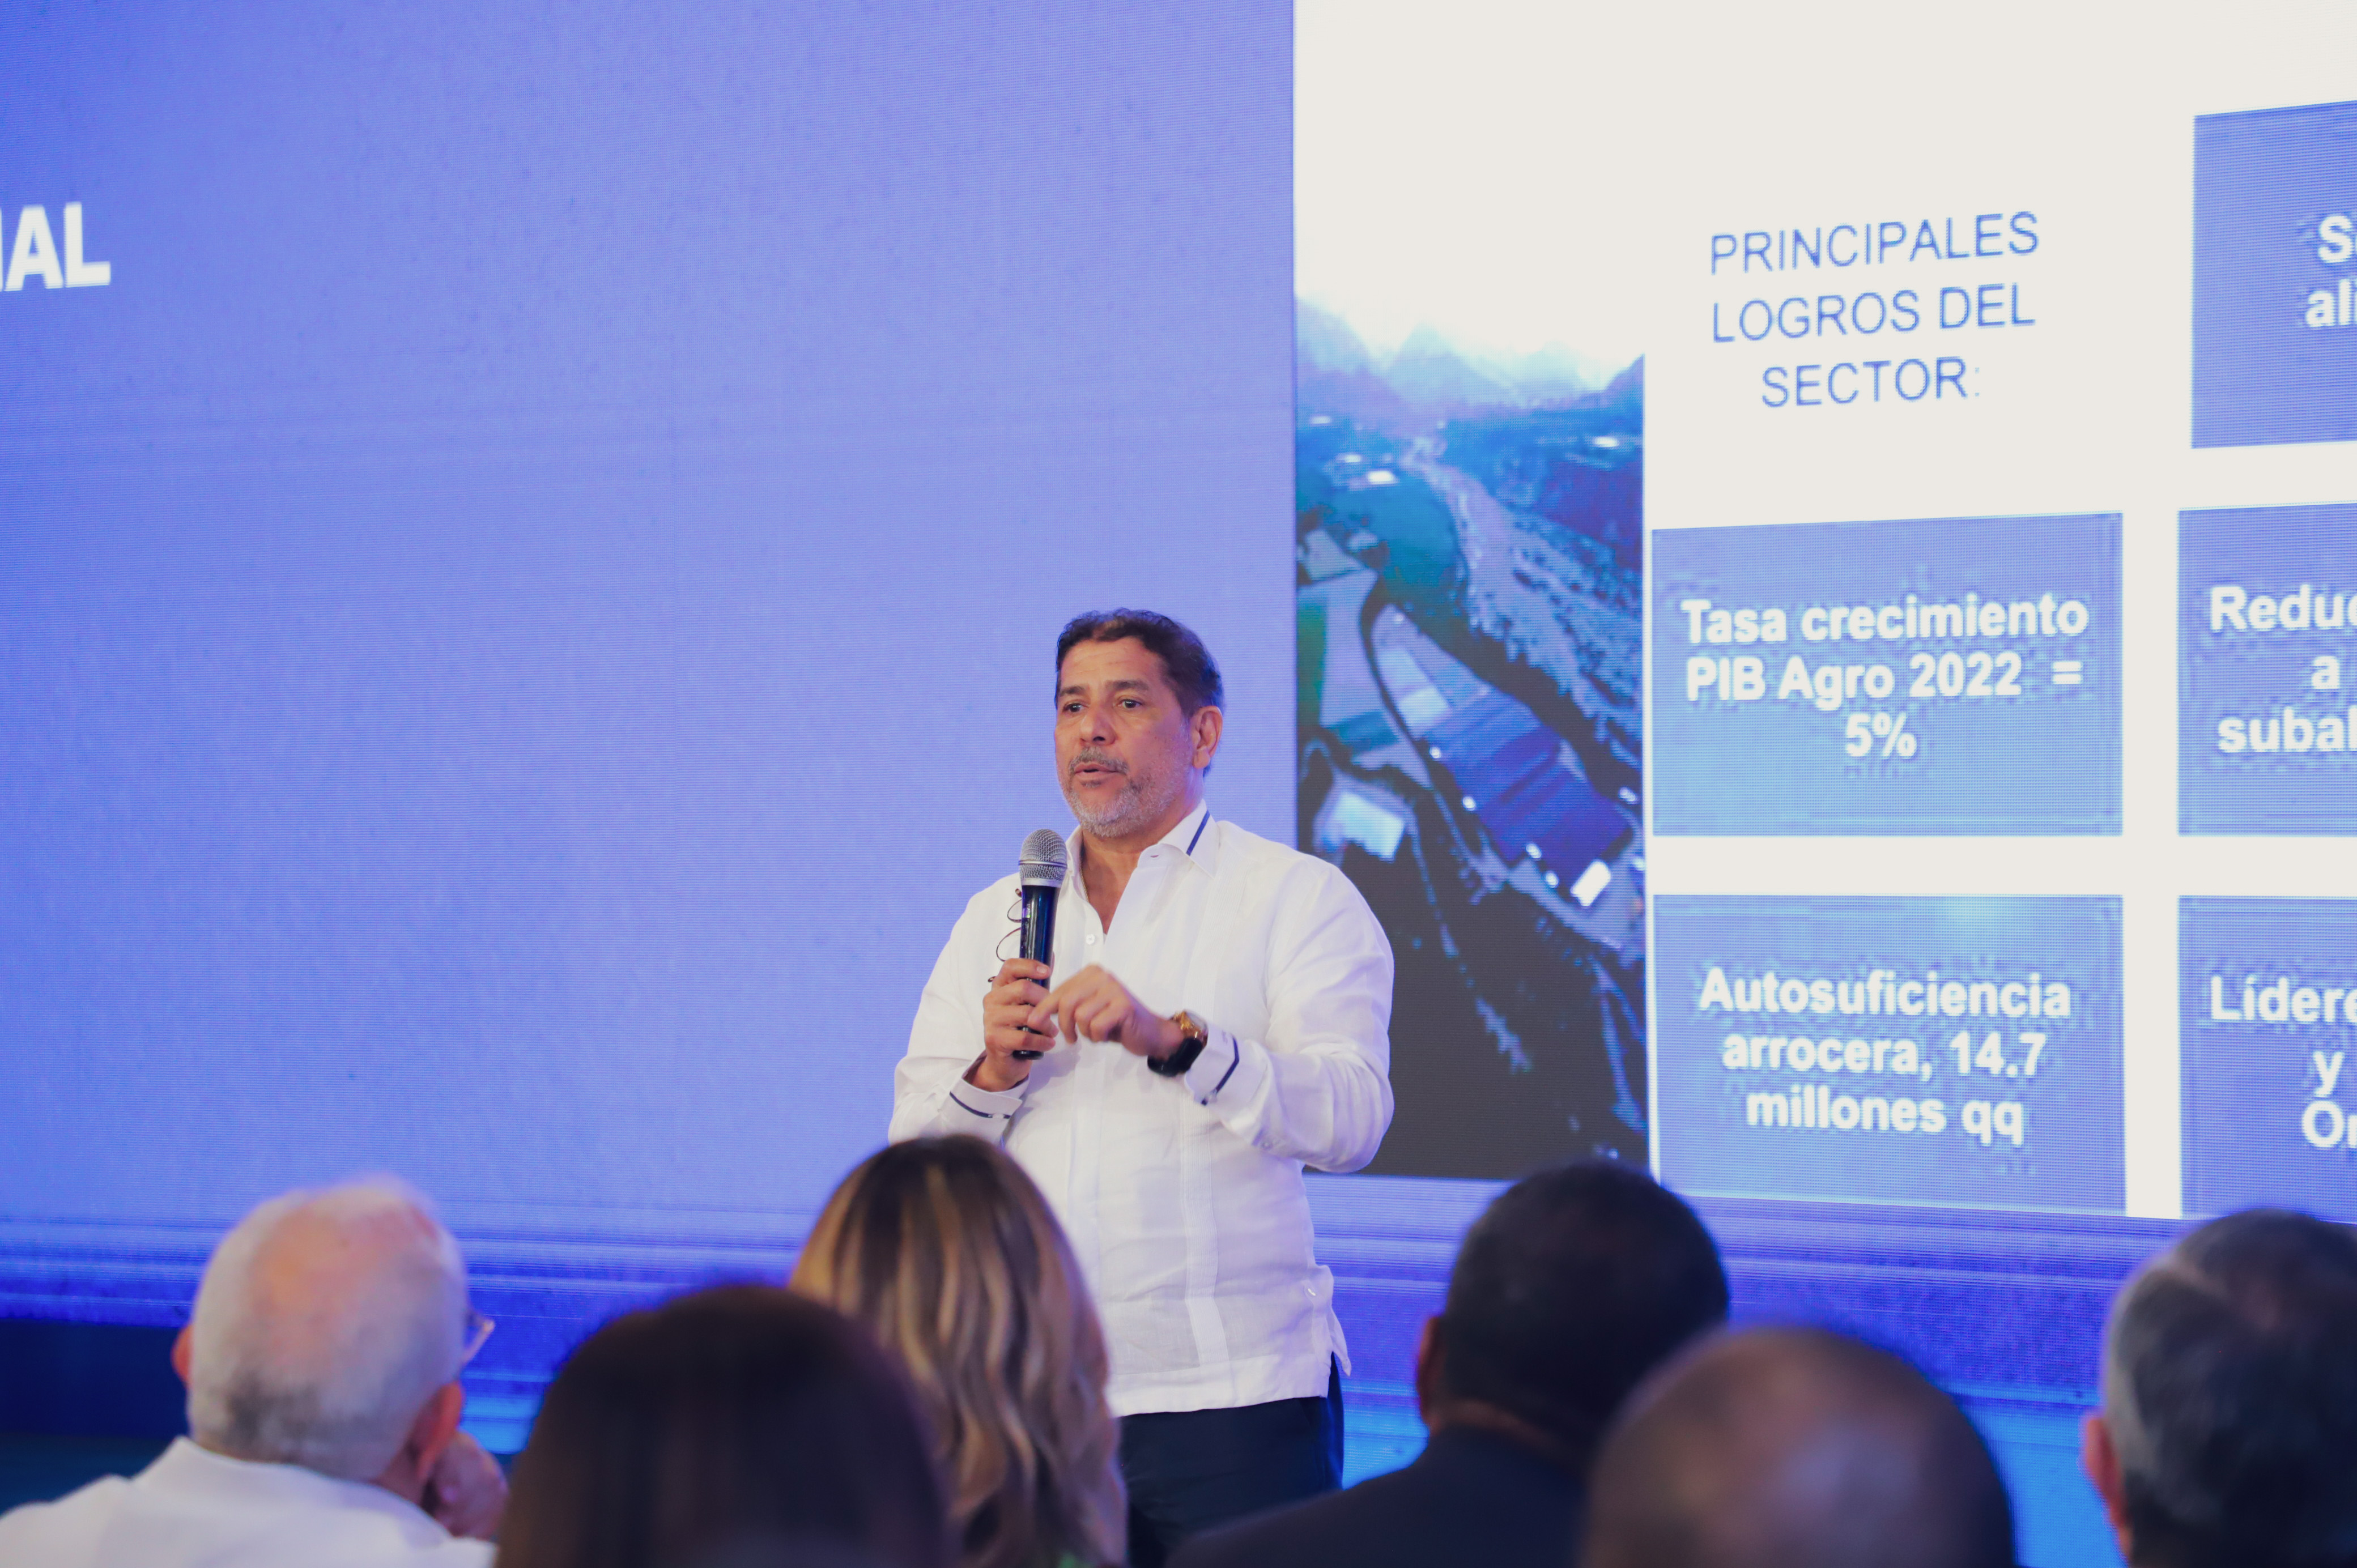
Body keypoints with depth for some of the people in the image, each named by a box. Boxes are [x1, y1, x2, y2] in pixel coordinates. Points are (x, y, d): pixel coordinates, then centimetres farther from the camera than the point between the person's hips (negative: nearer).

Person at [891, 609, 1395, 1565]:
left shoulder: (1297, 898, 2)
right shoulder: (996, 920, 15)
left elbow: (1351, 1117, -13)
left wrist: (1175, 1040, -27)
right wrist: (992, 1074, -13)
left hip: (1236, 1392, -3)